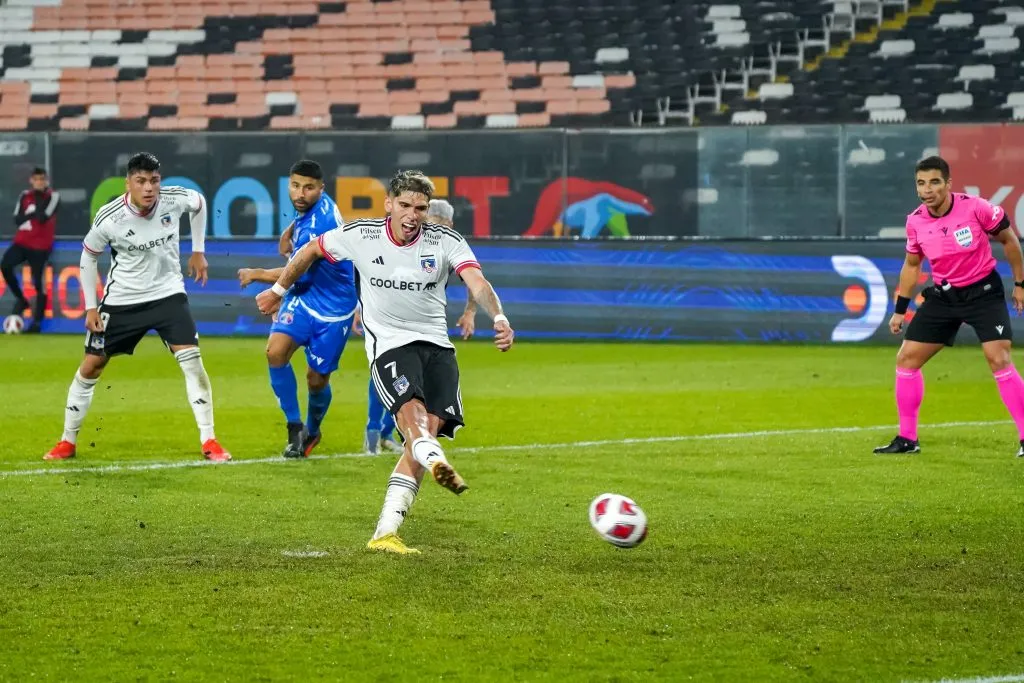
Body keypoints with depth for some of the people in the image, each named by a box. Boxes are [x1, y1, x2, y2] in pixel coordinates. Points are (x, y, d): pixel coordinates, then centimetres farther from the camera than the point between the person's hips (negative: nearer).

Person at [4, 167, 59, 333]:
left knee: (39, 283, -3)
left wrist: (39, 198, -10)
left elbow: (43, 217, -18)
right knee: (5, 266, -19)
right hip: (22, 241, 4)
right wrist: (32, 214, -14)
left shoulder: (53, 196, -4)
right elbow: (17, 219, 0)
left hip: (40, 246, -4)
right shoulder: (25, 196, 9)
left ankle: (37, 322, 5)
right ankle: (20, 299, 1)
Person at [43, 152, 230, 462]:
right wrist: (91, 307, -2)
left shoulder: (174, 199, -15)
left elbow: (199, 203, 10)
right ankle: (67, 442, 18)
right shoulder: (109, 218, -19)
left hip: (168, 293, 1)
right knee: (91, 365, 2)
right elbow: (88, 256, -1)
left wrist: (198, 251, 11)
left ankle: (209, 441, -7)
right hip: (122, 300, -1)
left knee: (191, 359, -15)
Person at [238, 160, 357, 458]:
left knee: (317, 379, 2)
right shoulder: (311, 208, -1)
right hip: (303, 298, 7)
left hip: (333, 310, -7)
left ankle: (311, 431, 33)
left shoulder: (318, 224, -26)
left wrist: (256, 274, -9)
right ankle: (295, 427, -6)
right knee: (276, 351, -18)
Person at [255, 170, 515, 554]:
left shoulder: (446, 241, -4)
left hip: (436, 345, 2)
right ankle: (436, 462, -64)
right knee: (411, 407, -31)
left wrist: (499, 318, -38)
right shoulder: (360, 236, -2)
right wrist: (280, 289, 27)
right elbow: (312, 250, 16)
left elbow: (477, 282, -19)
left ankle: (385, 533, -13)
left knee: (430, 429, -12)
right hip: (389, 344, -2)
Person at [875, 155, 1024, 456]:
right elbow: (912, 264, 12)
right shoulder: (915, 222, -6)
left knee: (999, 360, -19)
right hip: (943, 295, 5)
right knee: (906, 359, 1)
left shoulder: (975, 208, -19)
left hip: (983, 292, -5)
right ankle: (907, 438, 14)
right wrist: (900, 309, 11)